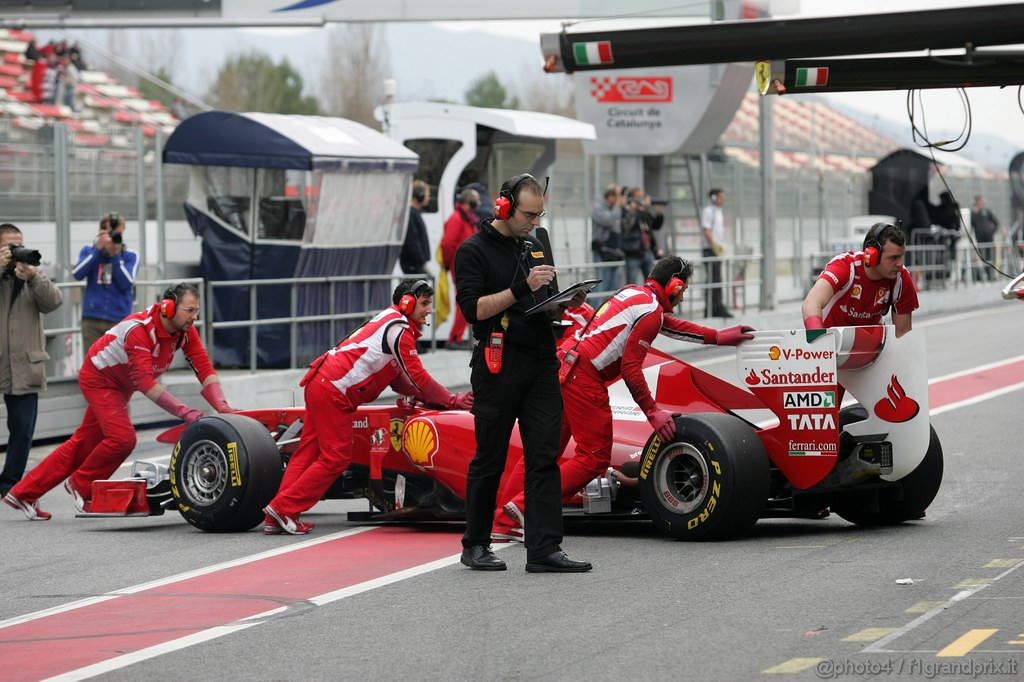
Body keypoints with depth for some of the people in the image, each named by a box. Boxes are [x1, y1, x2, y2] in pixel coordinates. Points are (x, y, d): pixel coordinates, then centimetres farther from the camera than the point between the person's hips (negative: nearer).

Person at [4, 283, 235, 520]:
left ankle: (24, 493, 20)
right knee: (122, 438, -23)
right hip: (99, 378, -8)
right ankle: (81, 485, 2)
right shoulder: (140, 329, -36)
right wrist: (184, 412, -47)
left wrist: (223, 408, -32)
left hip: (120, 384, 8)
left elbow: (204, 369, -17)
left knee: (84, 443, 11)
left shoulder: (185, 331, -14)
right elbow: (145, 382, -41)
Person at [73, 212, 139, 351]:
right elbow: (77, 274, -9)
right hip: (92, 319, 1)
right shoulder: (89, 250, 7)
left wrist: (115, 256, -16)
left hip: (119, 320, -1)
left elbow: (126, 283, -11)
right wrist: (98, 249, -12)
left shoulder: (130, 256, 3)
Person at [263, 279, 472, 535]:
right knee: (336, 457, -5)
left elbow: (399, 378, 22)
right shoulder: (399, 329, -8)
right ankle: (283, 508, -4)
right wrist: (452, 401, -1)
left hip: (319, 380, 10)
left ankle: (276, 518, 9)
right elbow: (418, 378, -9)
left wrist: (427, 396, 12)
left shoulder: (388, 320, 21)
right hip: (333, 391, -10)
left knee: (309, 451, 10)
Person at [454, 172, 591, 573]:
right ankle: (475, 545, 15)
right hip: (498, 364, -6)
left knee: (544, 458, -2)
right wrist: (522, 288, -20)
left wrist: (567, 302, 4)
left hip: (541, 363, 6)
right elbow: (474, 309, -14)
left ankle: (544, 550, -6)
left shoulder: (535, 250, 18)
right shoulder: (475, 251, -4)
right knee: (490, 459, 3)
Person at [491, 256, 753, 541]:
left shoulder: (633, 293, 23)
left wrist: (718, 337, 45)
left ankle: (502, 521, 6)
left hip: (562, 365, 9)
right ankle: (522, 510, -12)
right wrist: (652, 411, -5)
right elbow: (631, 368, -10)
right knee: (594, 459, -5)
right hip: (584, 376, -9)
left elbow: (671, 325, 39)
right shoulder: (651, 309, -5)